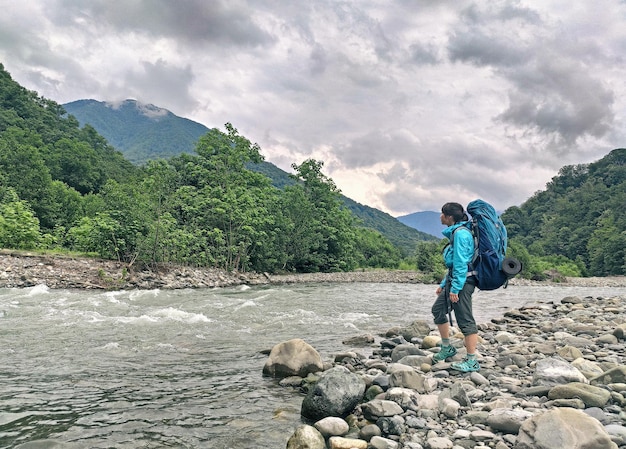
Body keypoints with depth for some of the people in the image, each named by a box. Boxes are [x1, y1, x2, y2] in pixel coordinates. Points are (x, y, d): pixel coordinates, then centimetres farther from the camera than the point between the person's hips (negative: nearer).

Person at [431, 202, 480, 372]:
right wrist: (443, 284, 24)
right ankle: (447, 348, 26)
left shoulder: (461, 233, -14)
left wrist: (454, 288, -20)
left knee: (465, 320, -6)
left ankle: (472, 362, 1)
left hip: (462, 281, -11)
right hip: (453, 279, 11)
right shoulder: (455, 232, 17)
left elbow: (461, 263, -20)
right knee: (437, 309, 15)